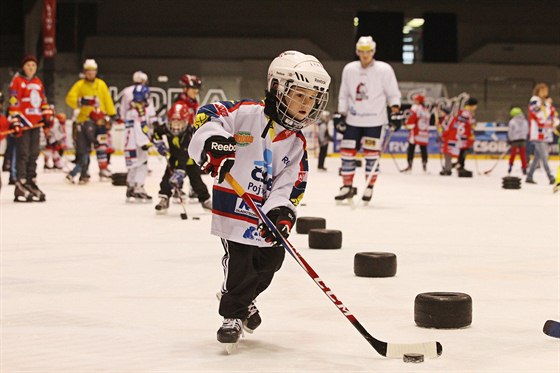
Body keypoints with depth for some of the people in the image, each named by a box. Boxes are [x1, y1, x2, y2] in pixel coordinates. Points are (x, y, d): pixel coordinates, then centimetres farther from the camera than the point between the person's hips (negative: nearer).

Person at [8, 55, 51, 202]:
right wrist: (15, 121, -17)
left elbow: (43, 100, 24)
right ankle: (20, 188, -11)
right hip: (23, 123, -7)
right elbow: (13, 103, -12)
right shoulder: (17, 81, -6)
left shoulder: (38, 82, 17)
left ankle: (31, 183, 18)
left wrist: (47, 115, 14)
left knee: (33, 155, 11)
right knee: (23, 155, -10)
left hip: (36, 123, 7)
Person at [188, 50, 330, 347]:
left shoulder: (296, 144, 5)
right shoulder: (246, 113, -10)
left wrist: (281, 213, -19)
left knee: (269, 262, 11)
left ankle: (243, 300, 40)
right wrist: (212, 142, -39)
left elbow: (291, 184, -2)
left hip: (267, 214, 5)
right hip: (233, 209, -5)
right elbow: (207, 116, -18)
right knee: (239, 264, -7)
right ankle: (232, 315, 16)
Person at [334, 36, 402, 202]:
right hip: (353, 120, 4)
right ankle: (347, 186, 11)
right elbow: (343, 95, 12)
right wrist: (341, 116, 8)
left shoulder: (384, 69, -6)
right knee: (347, 152, 1)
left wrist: (395, 114, -11)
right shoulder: (349, 69, 5)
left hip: (375, 120, -4)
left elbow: (393, 94, -3)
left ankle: (369, 187, 8)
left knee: (372, 154, -2)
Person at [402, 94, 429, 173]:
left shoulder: (415, 108, -7)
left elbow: (412, 118, -15)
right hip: (424, 132, 7)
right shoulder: (426, 110, 17)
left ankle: (410, 165, -11)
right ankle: (425, 165, 8)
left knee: (411, 147, -6)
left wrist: (409, 125, -3)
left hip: (415, 131, -7)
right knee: (423, 148, 8)